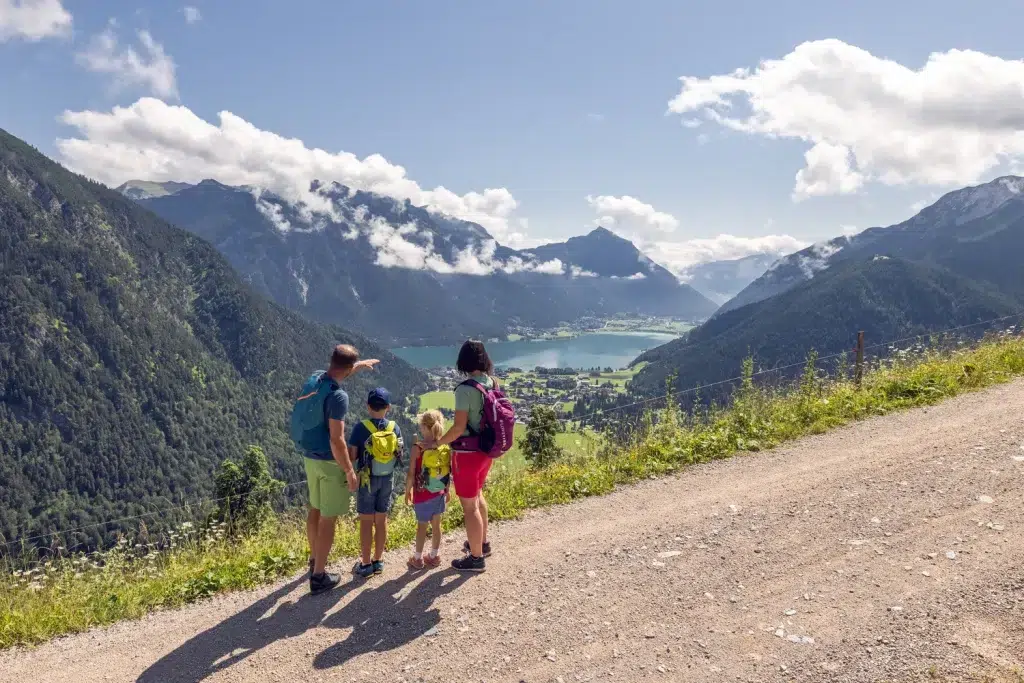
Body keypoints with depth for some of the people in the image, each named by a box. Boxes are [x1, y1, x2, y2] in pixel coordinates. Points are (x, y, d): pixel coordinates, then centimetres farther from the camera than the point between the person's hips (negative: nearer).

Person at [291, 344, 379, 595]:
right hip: (330, 462, -8)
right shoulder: (338, 396, -26)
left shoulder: (315, 378, -1)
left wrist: (362, 364, 39)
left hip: (310, 457, 9)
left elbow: (335, 373, 25)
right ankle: (319, 576, 13)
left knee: (315, 510, 23)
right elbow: (336, 440, -26)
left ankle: (314, 561, 40)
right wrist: (350, 471, -16)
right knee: (327, 518, 3)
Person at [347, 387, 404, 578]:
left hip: (367, 479, -3)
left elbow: (351, 456, -13)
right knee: (381, 520, 12)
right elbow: (399, 455, 2)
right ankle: (378, 561, 22)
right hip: (387, 479, 3)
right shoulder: (395, 428, -4)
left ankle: (365, 564, 12)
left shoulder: (361, 428, -15)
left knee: (366, 521, 5)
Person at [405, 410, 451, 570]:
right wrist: (448, 490, 15)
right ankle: (433, 557, 31)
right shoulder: (446, 447, -6)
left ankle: (417, 559, 25)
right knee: (436, 525, 17)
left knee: (422, 527, 11)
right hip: (440, 494, 4)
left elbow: (411, 474, -15)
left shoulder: (418, 448, -19)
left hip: (422, 495, -4)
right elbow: (450, 472, 2)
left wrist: (407, 491, 0)